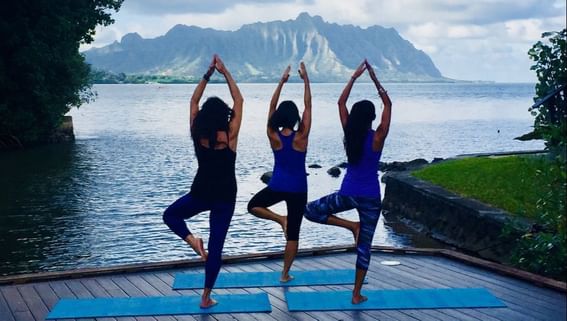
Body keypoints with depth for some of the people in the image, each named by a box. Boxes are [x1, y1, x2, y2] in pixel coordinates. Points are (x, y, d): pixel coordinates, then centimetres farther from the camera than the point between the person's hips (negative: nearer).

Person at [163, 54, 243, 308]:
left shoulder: (197, 134, -7)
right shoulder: (229, 136, -14)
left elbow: (193, 102, 5)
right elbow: (239, 101, -5)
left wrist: (207, 75, 5)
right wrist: (225, 73, -2)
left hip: (200, 193, 1)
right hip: (225, 197, -1)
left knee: (170, 215, 28)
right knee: (216, 246, 6)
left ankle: (191, 239, 0)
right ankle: (206, 297, 9)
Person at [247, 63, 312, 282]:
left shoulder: (273, 136, -10)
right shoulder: (301, 137, -14)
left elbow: (272, 107, -2)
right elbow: (308, 106, -8)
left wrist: (282, 81, 1)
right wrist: (305, 80, -4)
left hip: (277, 186, 0)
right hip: (298, 189, 0)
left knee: (253, 206, 28)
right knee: (293, 233, 8)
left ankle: (279, 219, 3)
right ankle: (285, 274, 11)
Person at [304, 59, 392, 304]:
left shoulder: (349, 134, -5)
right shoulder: (377, 138, -13)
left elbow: (341, 102, 6)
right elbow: (388, 104, -3)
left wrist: (355, 76, 7)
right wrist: (374, 79, -3)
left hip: (348, 194, 1)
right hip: (370, 197, -1)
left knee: (311, 210, 22)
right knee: (364, 245, 8)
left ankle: (351, 225, 7)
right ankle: (357, 294, 11)